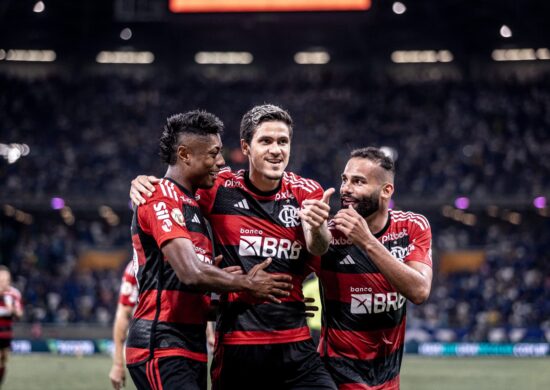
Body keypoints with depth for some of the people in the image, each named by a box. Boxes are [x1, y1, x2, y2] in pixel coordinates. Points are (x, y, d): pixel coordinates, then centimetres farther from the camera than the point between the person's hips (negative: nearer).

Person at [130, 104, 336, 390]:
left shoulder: (306, 192, 4)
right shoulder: (219, 189, -1)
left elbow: (318, 248, -12)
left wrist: (317, 227, -35)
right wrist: (142, 183, -10)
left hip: (295, 345, 1)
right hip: (235, 346, -1)